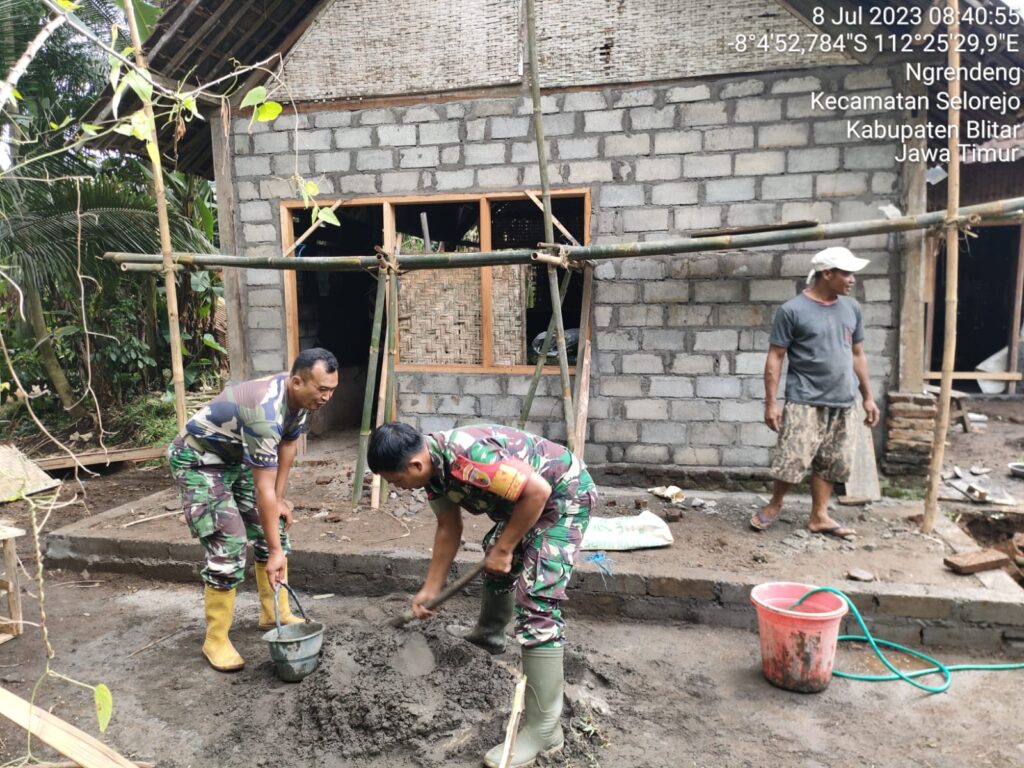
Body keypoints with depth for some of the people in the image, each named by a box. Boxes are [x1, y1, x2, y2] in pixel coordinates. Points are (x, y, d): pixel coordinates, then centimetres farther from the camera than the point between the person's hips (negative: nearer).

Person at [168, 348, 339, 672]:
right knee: (228, 545, -15)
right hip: (198, 459, -9)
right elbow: (263, 489, -34)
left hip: (237, 458, 9)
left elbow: (288, 445, 5)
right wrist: (275, 552, -29)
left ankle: (275, 614, 20)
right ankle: (215, 640, 0)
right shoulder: (266, 412, -37)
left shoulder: (300, 397, -12)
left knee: (274, 525, 6)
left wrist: (280, 499, 5)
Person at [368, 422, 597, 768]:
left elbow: (538, 491, -33)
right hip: (529, 494, 10)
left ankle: (544, 730, -8)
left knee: (536, 603, -15)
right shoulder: (433, 467, -3)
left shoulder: (466, 459, -34)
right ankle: (488, 633, 56)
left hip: (564, 493, -10)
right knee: (494, 559, 29)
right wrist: (430, 589, 14)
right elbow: (448, 528, 10)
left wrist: (504, 549, -20)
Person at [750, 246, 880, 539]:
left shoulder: (851, 308, 9)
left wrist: (868, 397, 15)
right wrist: (771, 402, -12)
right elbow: (775, 357, -8)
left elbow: (857, 354, 17)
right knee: (793, 460, -8)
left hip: (842, 403, 6)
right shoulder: (793, 310, -9)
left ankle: (819, 517, 20)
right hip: (805, 401, -6)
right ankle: (774, 504, 16)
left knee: (830, 463, 9)